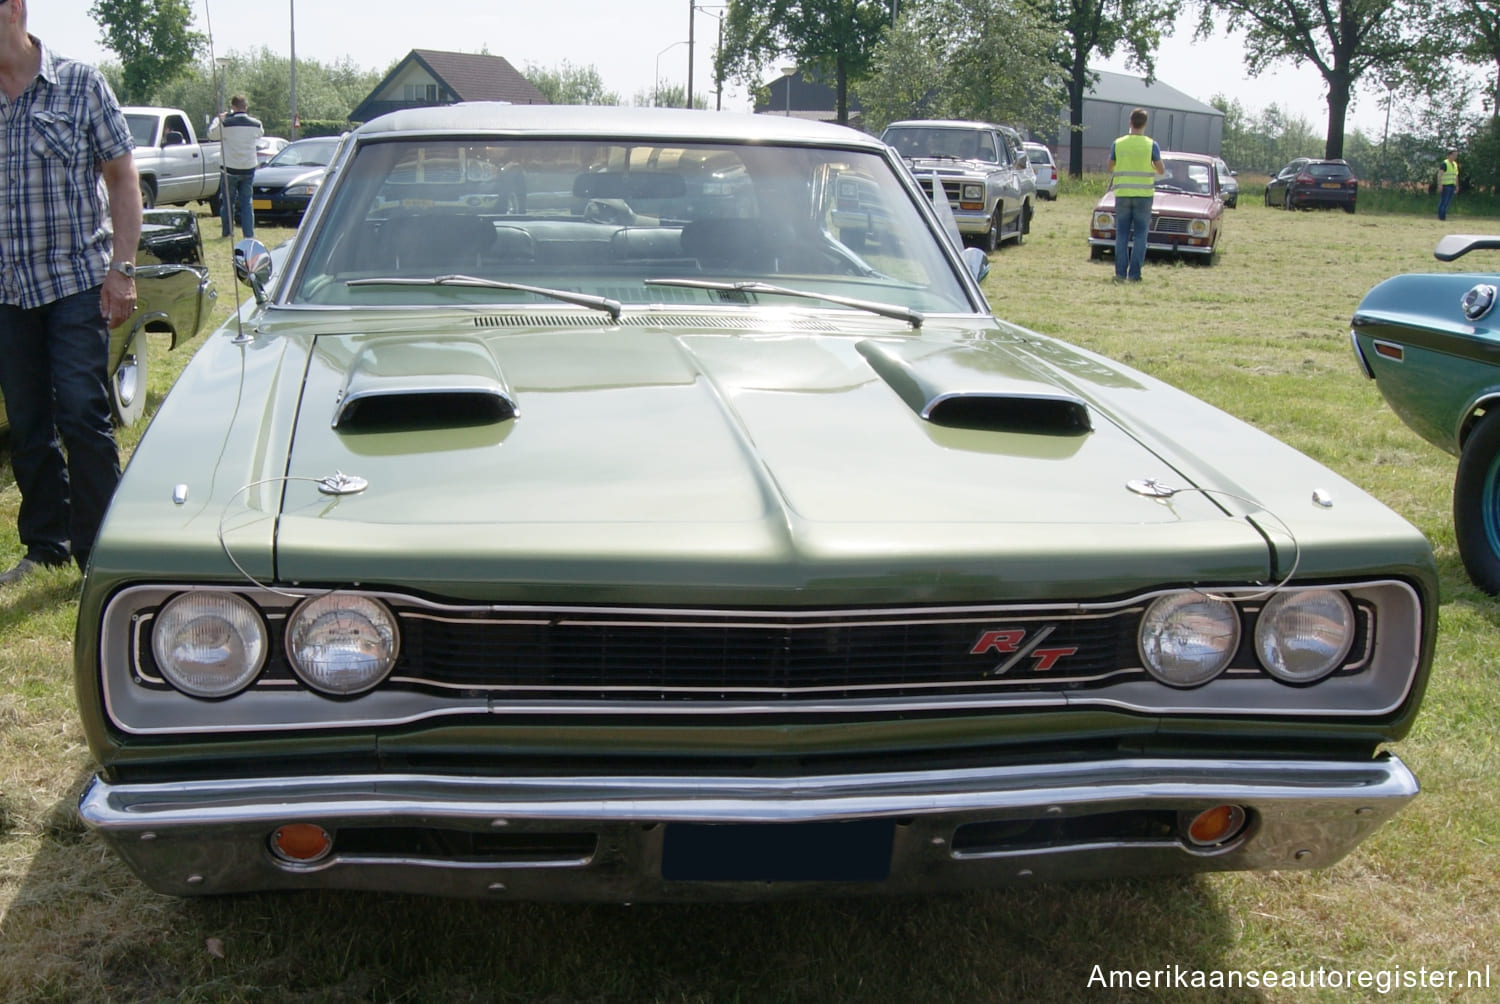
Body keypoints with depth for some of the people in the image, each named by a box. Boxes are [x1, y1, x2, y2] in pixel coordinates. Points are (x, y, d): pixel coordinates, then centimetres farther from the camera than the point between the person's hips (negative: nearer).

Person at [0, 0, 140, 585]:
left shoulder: (80, 85, -1)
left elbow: (123, 179, 0)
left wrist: (121, 269, -9)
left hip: (77, 279, -3)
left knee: (81, 415, -8)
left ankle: (97, 548, 2)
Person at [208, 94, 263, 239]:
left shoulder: (225, 123, -14)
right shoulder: (255, 123, -5)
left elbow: (211, 134, 3)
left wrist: (218, 118, 18)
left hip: (230, 168, -2)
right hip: (248, 167, 2)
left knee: (228, 201, 11)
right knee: (246, 202, 8)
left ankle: (226, 231, 14)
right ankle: (249, 233, 2)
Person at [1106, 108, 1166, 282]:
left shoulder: (1118, 144, 0)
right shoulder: (1151, 145, -4)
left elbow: (1110, 168, 11)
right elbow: (1161, 170, 2)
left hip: (1122, 194, 1)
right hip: (1143, 195, -1)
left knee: (1122, 235, 6)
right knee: (1140, 235, 3)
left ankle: (1120, 273, 2)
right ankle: (1134, 273, -2)